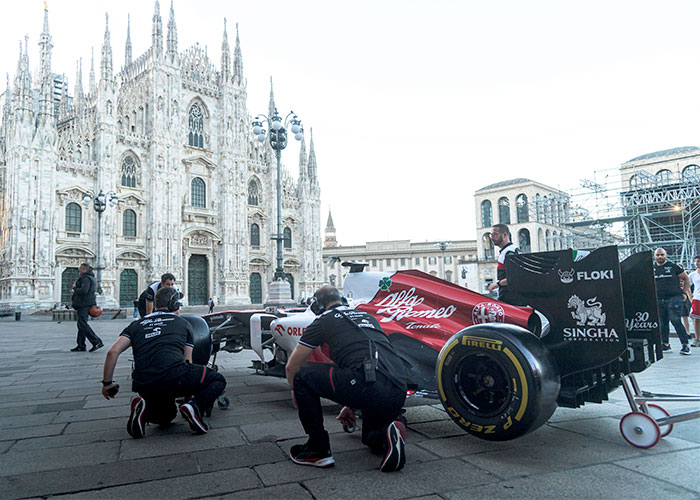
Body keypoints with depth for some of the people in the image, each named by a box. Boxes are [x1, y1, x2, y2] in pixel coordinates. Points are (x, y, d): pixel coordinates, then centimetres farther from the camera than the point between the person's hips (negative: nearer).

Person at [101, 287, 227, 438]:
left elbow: (113, 352, 9)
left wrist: (107, 383, 20)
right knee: (218, 380, 15)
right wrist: (188, 389, 33)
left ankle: (145, 408, 1)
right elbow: (187, 360, 20)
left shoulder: (136, 325, 23)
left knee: (165, 416, 34)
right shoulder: (183, 323, 17)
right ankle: (195, 407, -12)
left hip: (144, 386, 5)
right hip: (175, 377, -5)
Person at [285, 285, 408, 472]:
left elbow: (291, 367, 18)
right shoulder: (367, 317, 31)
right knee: (372, 439, 36)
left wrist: (295, 390, 40)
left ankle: (318, 449, 14)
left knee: (303, 376, 12)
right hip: (399, 392, 8)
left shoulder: (324, 320, 13)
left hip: (369, 386, -7)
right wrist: (353, 404, 49)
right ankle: (389, 433, 2)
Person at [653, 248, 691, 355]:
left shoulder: (673, 266, 1)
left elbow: (686, 279, 7)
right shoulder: (652, 269, 11)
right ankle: (665, 344, 16)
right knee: (662, 323, 6)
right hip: (658, 300, 4)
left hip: (674, 298, -4)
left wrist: (683, 292, 2)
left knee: (675, 321, -12)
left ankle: (685, 344, -6)